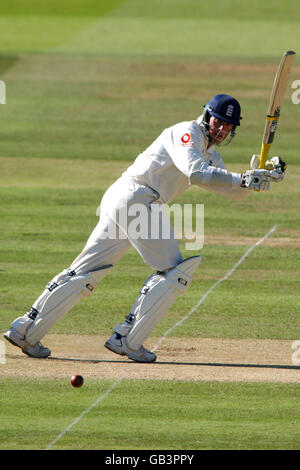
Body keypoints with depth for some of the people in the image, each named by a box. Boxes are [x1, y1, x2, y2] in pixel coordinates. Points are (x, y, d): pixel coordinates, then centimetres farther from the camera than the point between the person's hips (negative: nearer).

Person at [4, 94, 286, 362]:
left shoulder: (210, 152, 22)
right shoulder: (187, 133, -7)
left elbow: (234, 190, 18)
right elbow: (195, 173, -25)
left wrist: (265, 176, 2)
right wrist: (242, 179, -27)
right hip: (135, 198, -10)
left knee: (84, 273, 8)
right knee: (175, 272, -6)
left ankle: (26, 331, 6)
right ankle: (128, 341, -7)